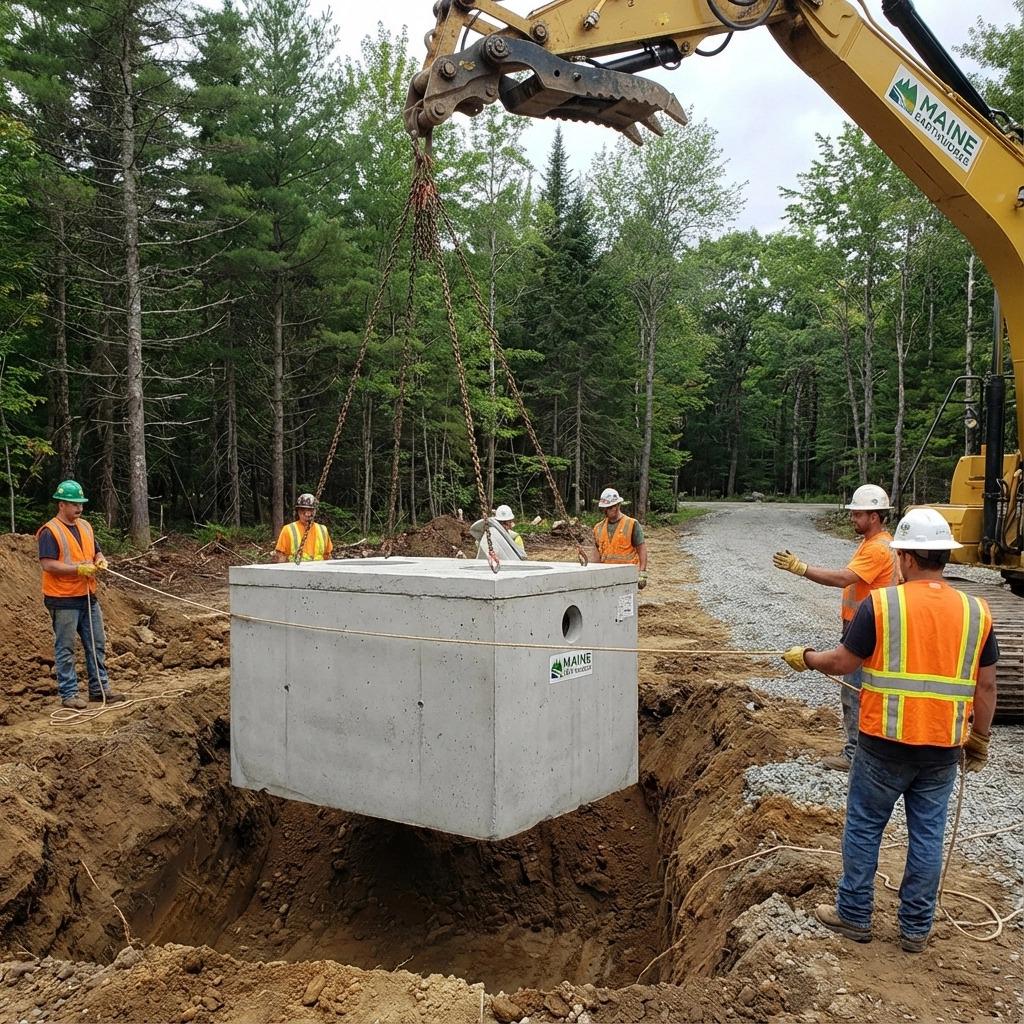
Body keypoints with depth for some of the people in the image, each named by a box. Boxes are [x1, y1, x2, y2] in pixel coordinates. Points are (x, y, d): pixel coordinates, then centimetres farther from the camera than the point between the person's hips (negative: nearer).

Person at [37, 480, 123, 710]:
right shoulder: (49, 531, -12)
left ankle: (99, 688, 21)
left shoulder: (85, 526, 11)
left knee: (97, 644, 12)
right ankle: (68, 694, 10)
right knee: (65, 648, 2)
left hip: (88, 596, 8)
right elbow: (47, 564, -19)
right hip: (63, 600, -7)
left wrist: (100, 560, -3)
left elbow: (96, 551, 20)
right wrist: (79, 569, -24)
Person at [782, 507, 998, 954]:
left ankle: (854, 915, 24)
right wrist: (979, 741, 16)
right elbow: (986, 686, 4)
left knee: (863, 827, 13)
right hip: (943, 748, 4)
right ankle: (916, 929, 25)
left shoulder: (881, 603, -12)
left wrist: (805, 657, 13)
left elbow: (842, 662, -6)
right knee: (927, 836, 14)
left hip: (886, 743, -3)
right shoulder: (976, 611, -1)